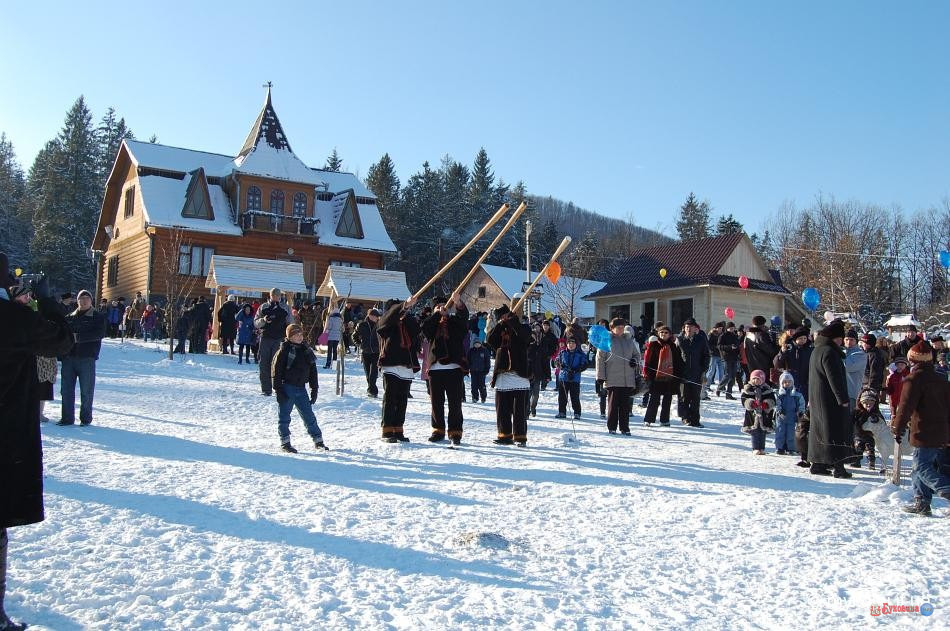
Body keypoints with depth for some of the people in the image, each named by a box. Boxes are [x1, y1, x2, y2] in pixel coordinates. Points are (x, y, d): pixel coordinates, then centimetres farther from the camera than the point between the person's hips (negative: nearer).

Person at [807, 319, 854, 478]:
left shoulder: (817, 350, 15)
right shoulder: (829, 352, -18)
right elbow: (835, 378, -20)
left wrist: (811, 398, 27)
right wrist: (843, 399, -17)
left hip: (817, 398, 10)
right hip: (830, 399, -10)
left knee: (820, 428, 13)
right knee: (836, 431, -6)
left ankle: (818, 464, 17)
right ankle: (838, 466, -5)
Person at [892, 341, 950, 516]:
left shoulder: (914, 379, -11)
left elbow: (906, 406, -16)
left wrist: (898, 428, -10)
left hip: (925, 434, -9)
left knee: (923, 468, -4)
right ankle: (922, 503, 15)